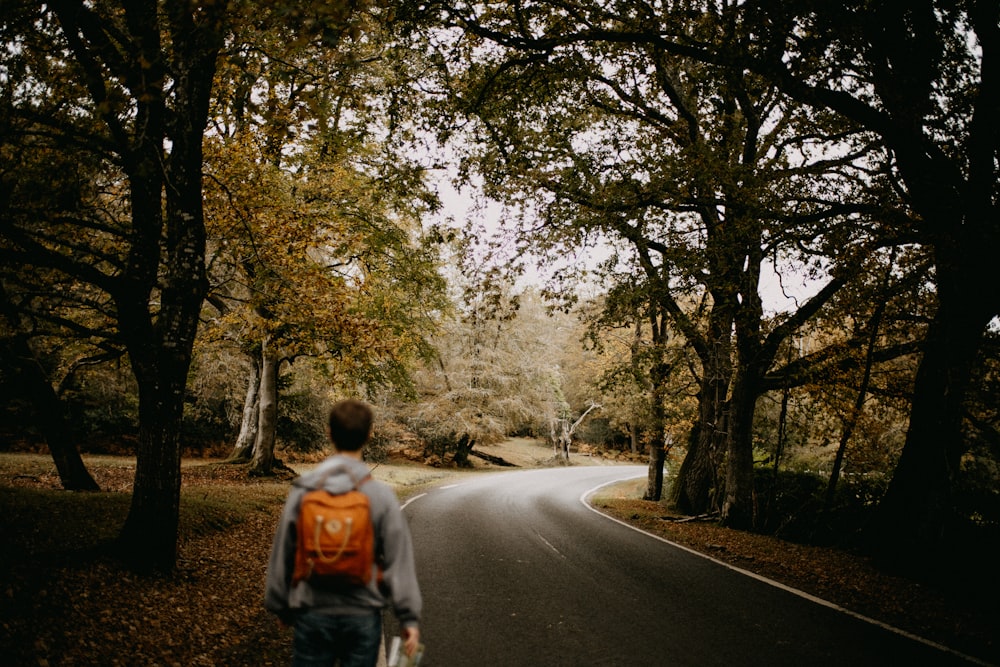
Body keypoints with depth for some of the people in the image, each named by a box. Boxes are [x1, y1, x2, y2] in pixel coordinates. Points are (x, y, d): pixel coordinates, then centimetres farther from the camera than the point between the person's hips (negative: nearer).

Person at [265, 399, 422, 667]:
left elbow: (282, 556, 2)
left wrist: (280, 606, 16)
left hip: (313, 614, 1)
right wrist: (409, 617, -3)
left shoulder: (302, 492, -6)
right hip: (362, 616, -1)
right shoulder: (381, 496, -11)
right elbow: (398, 561, -10)